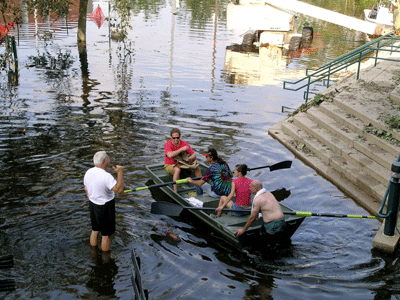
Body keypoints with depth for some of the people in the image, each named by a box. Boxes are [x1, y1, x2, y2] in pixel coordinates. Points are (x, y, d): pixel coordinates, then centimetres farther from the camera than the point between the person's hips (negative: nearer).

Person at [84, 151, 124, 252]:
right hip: (105, 207, -8)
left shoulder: (88, 172, -3)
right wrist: (120, 173, -30)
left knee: (95, 230, 23)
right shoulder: (106, 176, -29)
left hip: (92, 205, 8)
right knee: (106, 234, 9)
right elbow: (119, 189, -34)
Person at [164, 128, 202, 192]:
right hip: (169, 165, -5)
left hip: (181, 164, 5)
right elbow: (170, 155, -37)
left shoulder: (184, 143, -5)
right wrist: (181, 149, -31)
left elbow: (194, 154, -4)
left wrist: (190, 158, -28)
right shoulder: (168, 144, -17)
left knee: (196, 166, -11)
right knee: (177, 169, -38)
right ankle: (175, 191, -38)